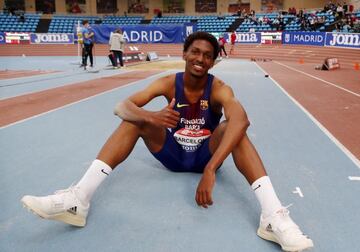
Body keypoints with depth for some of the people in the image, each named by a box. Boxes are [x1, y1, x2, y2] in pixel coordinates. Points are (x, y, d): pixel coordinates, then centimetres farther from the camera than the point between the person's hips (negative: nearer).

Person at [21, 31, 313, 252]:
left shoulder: (219, 88, -18)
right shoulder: (168, 83, -11)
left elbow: (242, 119, -41)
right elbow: (122, 106, -21)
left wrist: (210, 170, -53)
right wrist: (150, 116, -45)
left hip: (206, 154, -2)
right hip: (173, 153, 2)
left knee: (235, 124, -31)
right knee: (133, 119, -20)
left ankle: (273, 215, -43)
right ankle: (78, 199, -29)